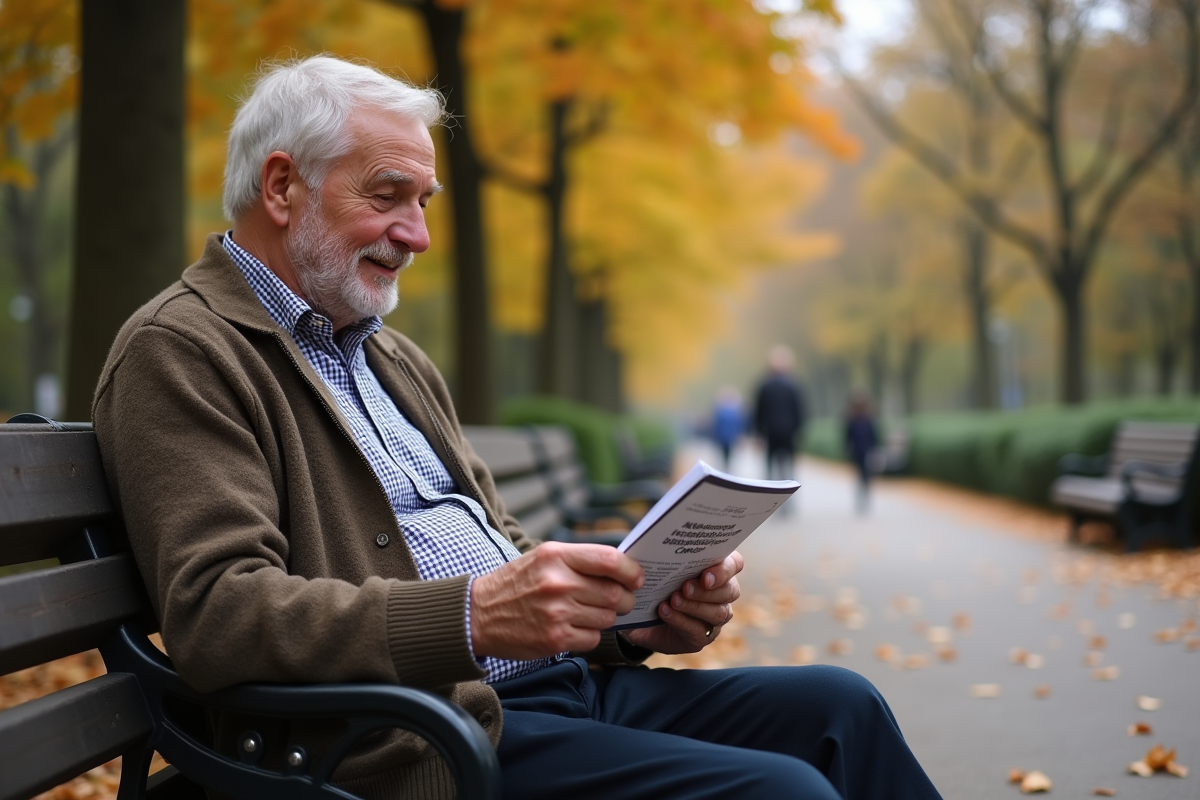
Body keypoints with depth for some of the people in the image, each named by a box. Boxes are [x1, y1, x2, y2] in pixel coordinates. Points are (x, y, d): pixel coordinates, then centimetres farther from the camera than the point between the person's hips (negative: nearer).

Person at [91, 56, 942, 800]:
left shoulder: (398, 360, 22)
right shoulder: (178, 353, -6)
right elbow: (216, 614, -19)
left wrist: (635, 610, 1)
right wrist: (473, 617, -30)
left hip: (560, 682, 9)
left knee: (837, 707, -3)